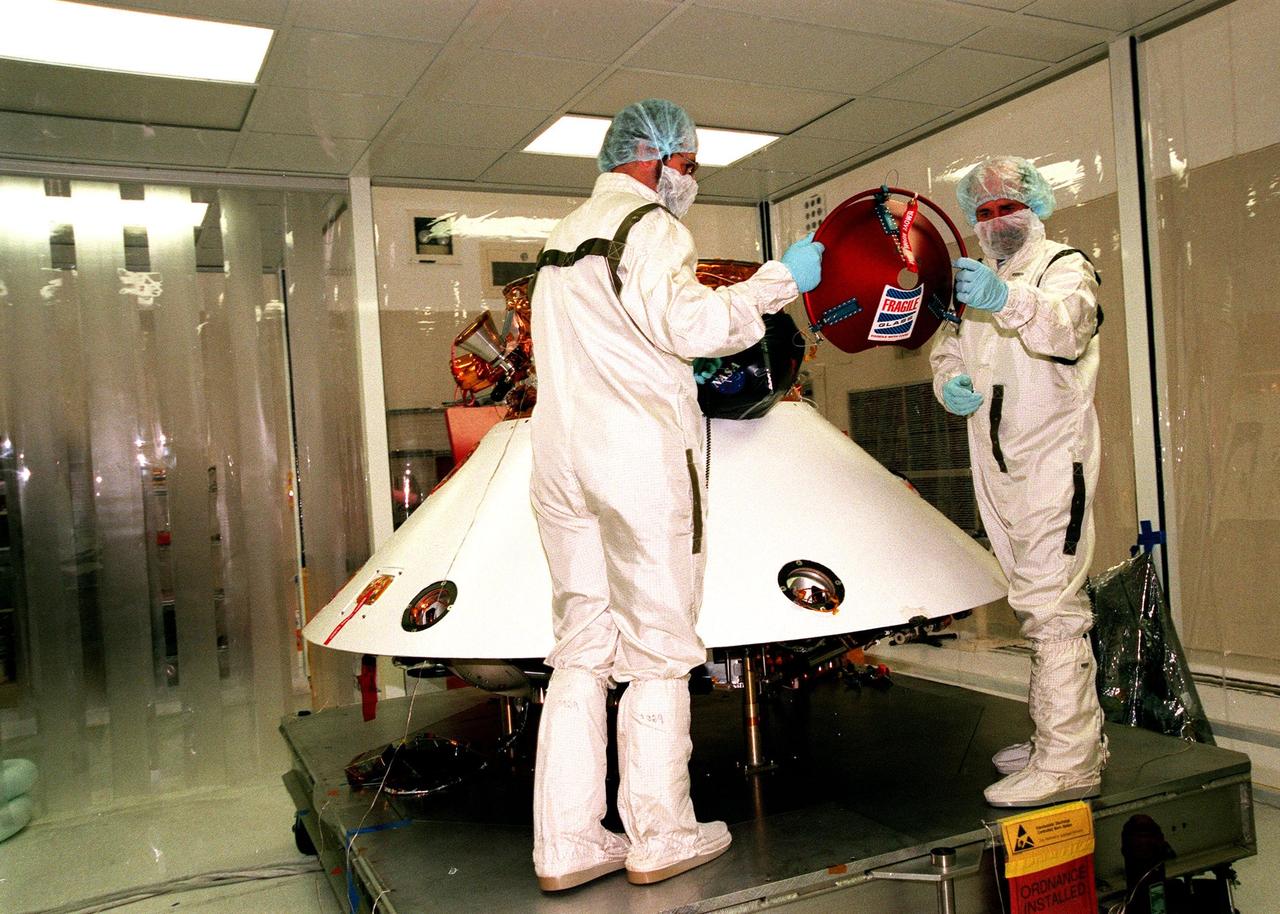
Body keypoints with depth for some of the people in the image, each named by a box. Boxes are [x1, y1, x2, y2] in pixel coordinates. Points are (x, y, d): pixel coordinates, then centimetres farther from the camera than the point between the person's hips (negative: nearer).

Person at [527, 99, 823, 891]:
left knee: (582, 651, 8)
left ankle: (566, 844, 11)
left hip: (562, 461, 8)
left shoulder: (566, 237, 24)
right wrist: (781, 279, -6)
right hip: (642, 456, -8)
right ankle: (659, 838, 10)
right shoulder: (647, 224, -4)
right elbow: (689, 323, -16)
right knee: (658, 649, 1)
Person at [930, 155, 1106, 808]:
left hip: (1054, 459, -8)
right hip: (997, 467, 8)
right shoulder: (971, 283, 20)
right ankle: (1075, 736, 25)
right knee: (1034, 601, 13)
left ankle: (1067, 761, -10)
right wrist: (949, 384, -1)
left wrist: (1008, 300, -48)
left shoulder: (1065, 266, -4)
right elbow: (945, 350, 23)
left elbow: (1069, 327, -27)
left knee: (1050, 605, -14)